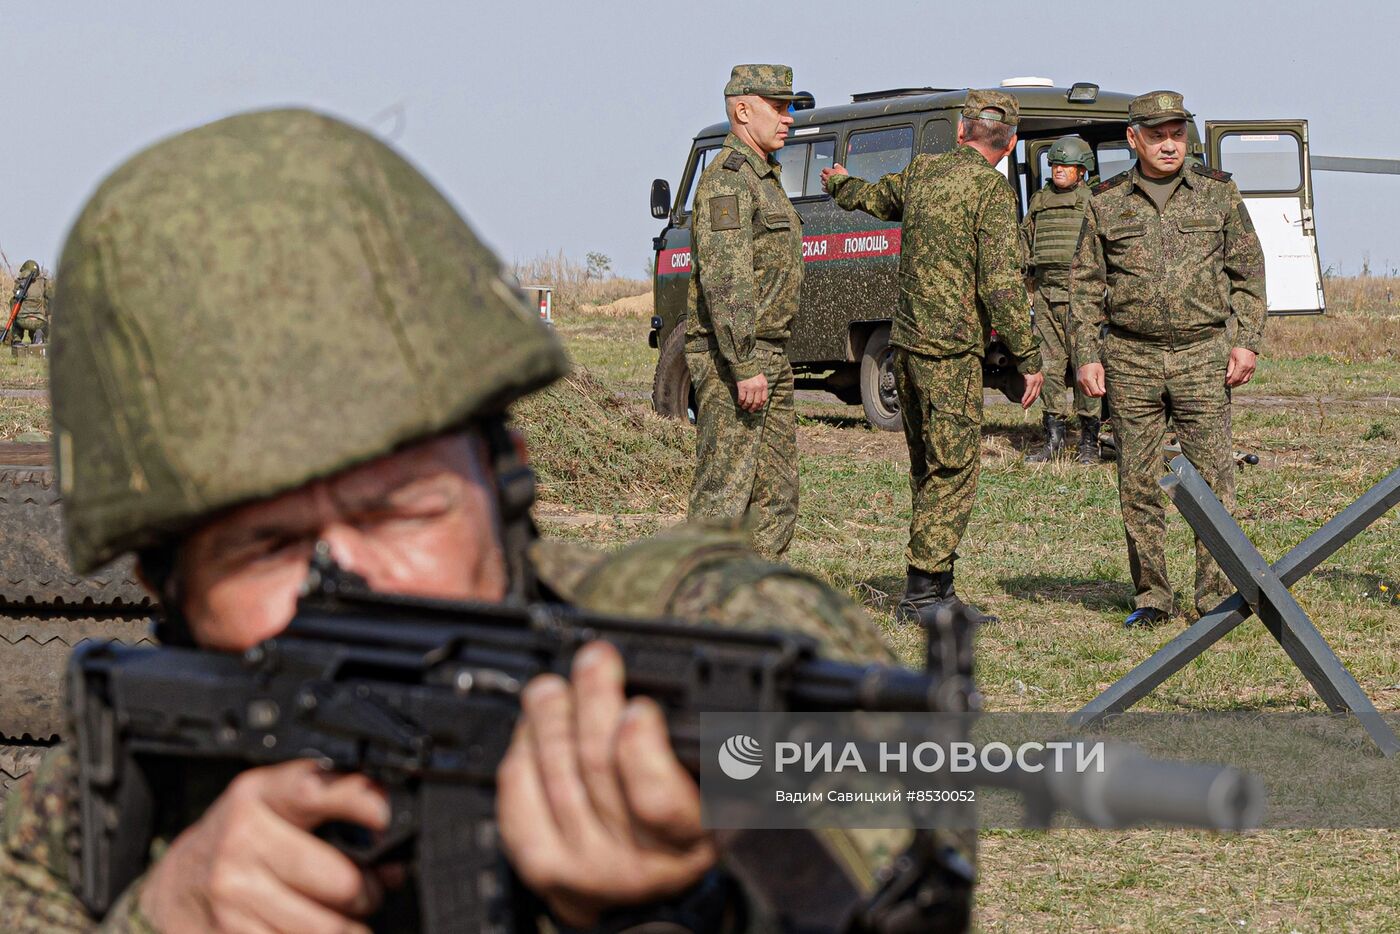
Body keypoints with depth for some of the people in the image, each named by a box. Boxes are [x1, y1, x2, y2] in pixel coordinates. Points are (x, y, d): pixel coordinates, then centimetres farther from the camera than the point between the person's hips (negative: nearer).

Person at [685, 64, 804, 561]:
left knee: (776, 496, 11)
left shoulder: (763, 178, 19)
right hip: (732, 357, -10)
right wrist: (746, 367, -27)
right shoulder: (727, 179, -14)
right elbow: (724, 279, -23)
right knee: (725, 492, -9)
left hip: (769, 358, 10)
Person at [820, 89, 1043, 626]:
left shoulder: (923, 172, 10)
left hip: (906, 340, 8)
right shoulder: (991, 190, -12)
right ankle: (923, 592, -8)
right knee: (954, 468, -5)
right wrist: (1029, 359, -12)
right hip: (950, 347, -8)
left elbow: (874, 198, 33)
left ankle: (936, 589, 16)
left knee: (928, 469, 13)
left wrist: (841, 184, 57)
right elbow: (999, 283, -18)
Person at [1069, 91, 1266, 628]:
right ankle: (1151, 598, 11)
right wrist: (1086, 356, 1)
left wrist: (1247, 342, -3)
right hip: (1131, 359, 1)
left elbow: (1249, 272, 7)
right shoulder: (1107, 203, 7)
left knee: (1212, 479, -5)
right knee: (1138, 484, 3)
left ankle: (1216, 596, 1)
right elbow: (1085, 285, 9)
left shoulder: (1219, 193, 6)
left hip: (1202, 354, -1)